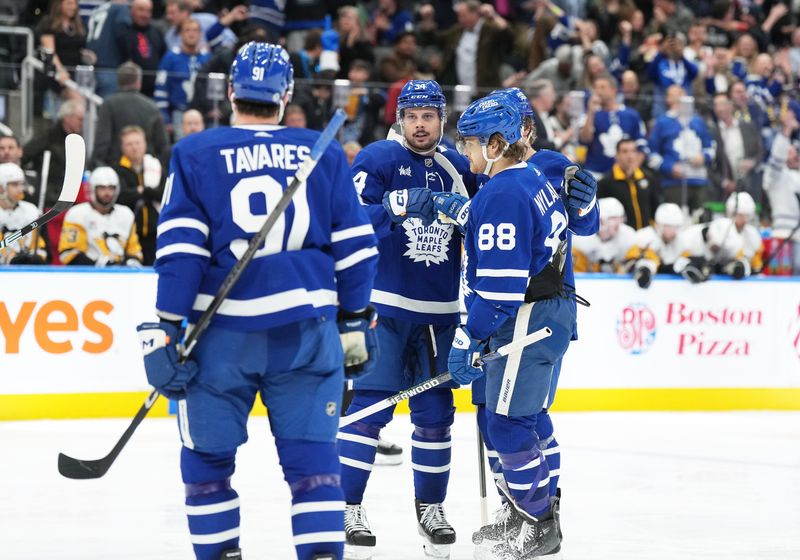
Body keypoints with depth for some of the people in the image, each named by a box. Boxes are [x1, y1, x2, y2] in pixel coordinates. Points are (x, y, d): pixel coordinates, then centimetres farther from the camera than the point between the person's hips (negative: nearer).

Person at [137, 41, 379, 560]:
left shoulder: (196, 154, 0)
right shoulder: (325, 155, 7)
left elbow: (180, 250, -6)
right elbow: (354, 246, 8)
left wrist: (167, 330, -4)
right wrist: (356, 323, 16)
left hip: (221, 333, -2)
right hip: (306, 331, 2)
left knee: (208, 457, 12)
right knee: (312, 456, 4)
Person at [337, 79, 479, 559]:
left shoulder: (457, 168, 10)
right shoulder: (378, 160, -6)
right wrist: (400, 206, -30)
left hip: (438, 312, 5)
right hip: (381, 305, -5)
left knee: (436, 413, 9)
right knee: (368, 407, -8)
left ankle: (431, 507, 21)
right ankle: (347, 508, -2)